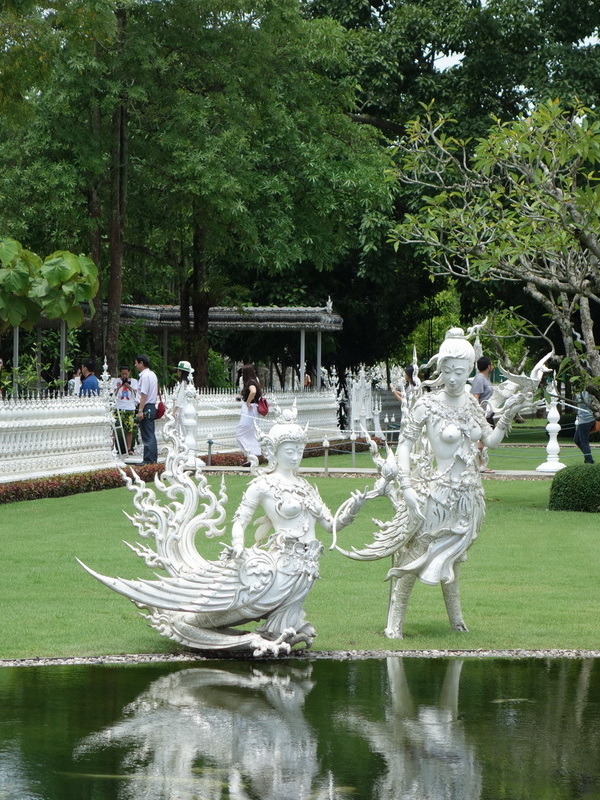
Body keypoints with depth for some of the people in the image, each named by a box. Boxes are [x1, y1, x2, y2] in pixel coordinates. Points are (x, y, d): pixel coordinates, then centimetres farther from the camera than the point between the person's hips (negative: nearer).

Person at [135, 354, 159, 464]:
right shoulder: (152, 374, 17)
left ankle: (148, 460, -9)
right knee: (151, 435, 13)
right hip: (152, 407, 10)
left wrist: (140, 410, -22)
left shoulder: (145, 376, -14)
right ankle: (153, 458, 15)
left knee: (147, 436, -8)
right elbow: (157, 392, 21)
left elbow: (144, 394, -20)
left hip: (146, 407, -10)